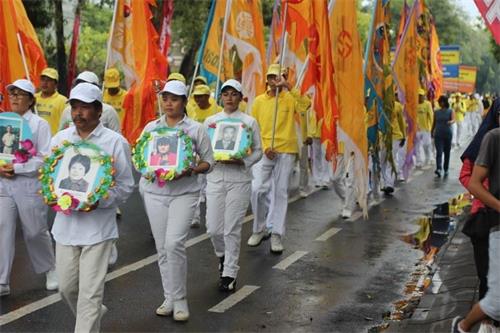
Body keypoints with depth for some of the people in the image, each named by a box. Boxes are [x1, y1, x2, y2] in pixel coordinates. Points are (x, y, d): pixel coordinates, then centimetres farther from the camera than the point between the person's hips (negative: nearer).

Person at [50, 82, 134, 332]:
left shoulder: (115, 142, -5)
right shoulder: (59, 139, 7)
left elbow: (126, 186, -3)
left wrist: (99, 202, -19)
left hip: (98, 226, -4)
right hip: (66, 224, 4)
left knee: (90, 292, -4)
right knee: (67, 288, 13)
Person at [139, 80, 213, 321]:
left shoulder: (196, 129, 2)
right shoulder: (151, 127, 9)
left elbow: (208, 162, 2)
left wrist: (189, 171, -16)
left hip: (184, 193, -3)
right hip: (155, 191, 3)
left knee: (174, 243, -16)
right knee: (162, 247, 7)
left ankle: (179, 299, -1)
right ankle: (169, 298, 20)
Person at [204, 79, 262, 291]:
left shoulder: (249, 122, 1)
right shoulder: (210, 121, 8)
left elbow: (258, 152, 3)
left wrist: (242, 161, -15)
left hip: (239, 179, -2)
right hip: (215, 177, 2)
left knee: (232, 228, -2)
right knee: (213, 228, 3)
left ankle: (229, 273, 12)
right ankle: (223, 256, 35)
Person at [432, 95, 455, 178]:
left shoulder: (450, 111, 0)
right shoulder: (436, 112, 7)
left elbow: (453, 119, -17)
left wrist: (450, 122, -39)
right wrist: (432, 132, 17)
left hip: (448, 134, 0)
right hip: (438, 134, 0)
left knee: (447, 152, 9)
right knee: (439, 152, -13)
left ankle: (446, 170, 21)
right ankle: (439, 169, -25)